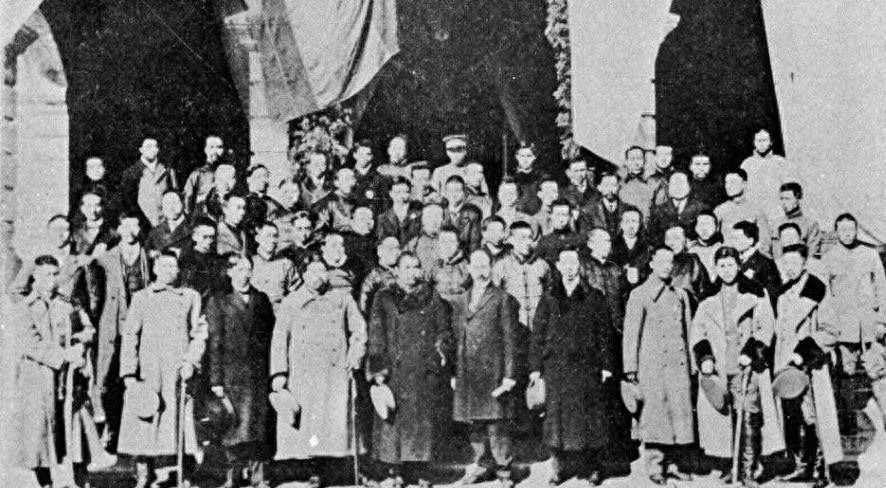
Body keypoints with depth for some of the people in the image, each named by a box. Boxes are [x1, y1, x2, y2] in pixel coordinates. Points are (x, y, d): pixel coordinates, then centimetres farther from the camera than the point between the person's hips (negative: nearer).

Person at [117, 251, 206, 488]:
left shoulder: (191, 297, 12)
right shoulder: (141, 297, 9)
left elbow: (199, 334, 9)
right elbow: (129, 336, 4)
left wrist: (192, 361, -8)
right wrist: (129, 374, -5)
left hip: (179, 373, 0)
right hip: (148, 375, 0)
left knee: (182, 424, -3)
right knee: (144, 427, -1)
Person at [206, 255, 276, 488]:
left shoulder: (262, 301, 14)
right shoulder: (218, 302, 3)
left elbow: (271, 338, 13)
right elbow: (214, 343, -1)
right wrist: (216, 380, -6)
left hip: (260, 373, 3)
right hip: (232, 375, -3)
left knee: (260, 425, 1)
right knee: (237, 426, -8)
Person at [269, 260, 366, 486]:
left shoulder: (342, 298, 12)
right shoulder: (291, 303, 10)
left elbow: (359, 330, 14)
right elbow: (279, 338, 6)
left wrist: (355, 357, -1)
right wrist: (279, 373, -3)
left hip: (335, 373, 0)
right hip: (302, 374, 0)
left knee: (334, 421, -8)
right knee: (304, 423, -6)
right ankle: (313, 467, 0)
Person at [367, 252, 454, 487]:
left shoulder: (433, 299, 12)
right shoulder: (383, 300, 8)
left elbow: (445, 331, 12)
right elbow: (376, 336, 2)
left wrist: (441, 352, -4)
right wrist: (378, 369, -6)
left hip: (425, 371, 1)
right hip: (394, 369, -1)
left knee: (423, 420, -1)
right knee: (393, 420, -4)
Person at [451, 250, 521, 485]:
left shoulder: (503, 300, 0)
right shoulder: (459, 302, 14)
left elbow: (511, 340, -3)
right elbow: (456, 339, 15)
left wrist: (509, 375, -9)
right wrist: (455, 373, 10)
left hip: (494, 372, -4)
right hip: (468, 375, 4)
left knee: (497, 425, -4)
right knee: (474, 424, 9)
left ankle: (503, 469, 8)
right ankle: (481, 464, 23)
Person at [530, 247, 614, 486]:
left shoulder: (593, 297, 6)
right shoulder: (549, 298, 9)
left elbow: (604, 333, 5)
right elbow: (538, 334, 7)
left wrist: (605, 365, -2)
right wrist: (535, 366, 1)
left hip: (586, 367, -1)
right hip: (555, 366, 1)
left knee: (589, 417, 1)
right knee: (557, 416, 2)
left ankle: (592, 467, 10)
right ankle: (558, 467, 11)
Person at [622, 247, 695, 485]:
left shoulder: (680, 294, 14)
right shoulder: (639, 295, 0)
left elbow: (687, 330, 18)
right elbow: (631, 333, -2)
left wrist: (692, 363, 14)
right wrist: (630, 367, -7)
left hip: (679, 364, 4)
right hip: (653, 365, -4)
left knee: (681, 412, 2)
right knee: (656, 414, -4)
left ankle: (673, 463, 13)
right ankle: (655, 467, 5)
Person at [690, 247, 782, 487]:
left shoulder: (755, 294, 6)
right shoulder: (708, 300, 14)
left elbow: (765, 326, 1)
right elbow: (697, 331, 12)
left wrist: (751, 352, -11)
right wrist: (704, 357, -3)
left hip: (746, 366, -2)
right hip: (716, 368, 3)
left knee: (748, 418, -8)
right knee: (719, 418, -2)